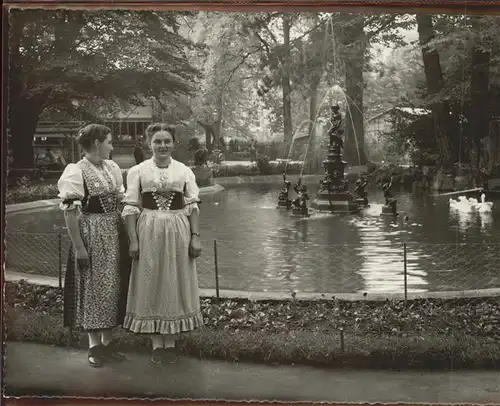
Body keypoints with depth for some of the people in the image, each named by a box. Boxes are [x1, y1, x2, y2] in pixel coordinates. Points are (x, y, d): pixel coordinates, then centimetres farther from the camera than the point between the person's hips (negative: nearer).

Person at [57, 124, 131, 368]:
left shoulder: (112, 167, 8)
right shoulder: (75, 172, -12)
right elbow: (70, 212, -15)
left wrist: (127, 236, 13)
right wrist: (79, 247, -17)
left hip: (114, 234, 7)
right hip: (91, 236, -7)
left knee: (113, 287, 10)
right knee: (93, 288, 1)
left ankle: (108, 341, 22)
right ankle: (94, 345, 13)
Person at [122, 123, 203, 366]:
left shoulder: (184, 171, 5)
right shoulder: (138, 171, 1)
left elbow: (192, 206, 4)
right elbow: (131, 208, -1)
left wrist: (195, 236, -3)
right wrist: (133, 240, -7)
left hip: (178, 231, 1)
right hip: (148, 231, -1)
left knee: (176, 284, 6)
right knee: (151, 284, 3)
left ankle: (171, 342, 17)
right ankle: (157, 343, 14)